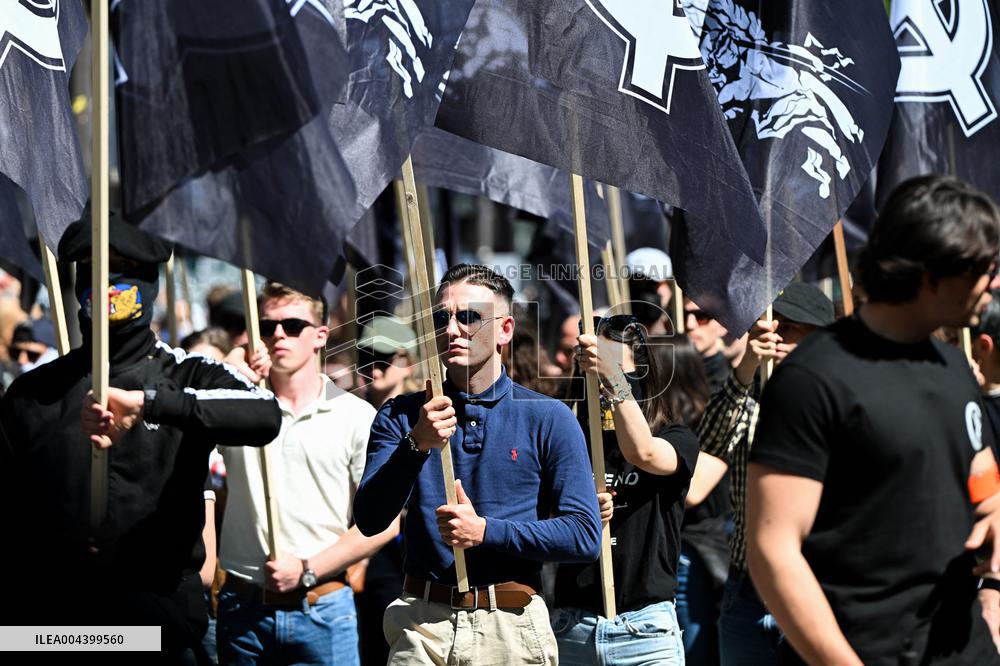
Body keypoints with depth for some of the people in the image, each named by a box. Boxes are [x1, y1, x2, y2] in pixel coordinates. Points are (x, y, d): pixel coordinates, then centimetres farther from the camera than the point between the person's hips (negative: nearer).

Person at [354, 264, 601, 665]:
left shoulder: (548, 419, 2)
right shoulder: (401, 417, 8)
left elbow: (585, 536, -3)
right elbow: (369, 521, -4)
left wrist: (487, 531, -12)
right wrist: (416, 446, -18)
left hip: (513, 630, -1)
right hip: (421, 623, 1)